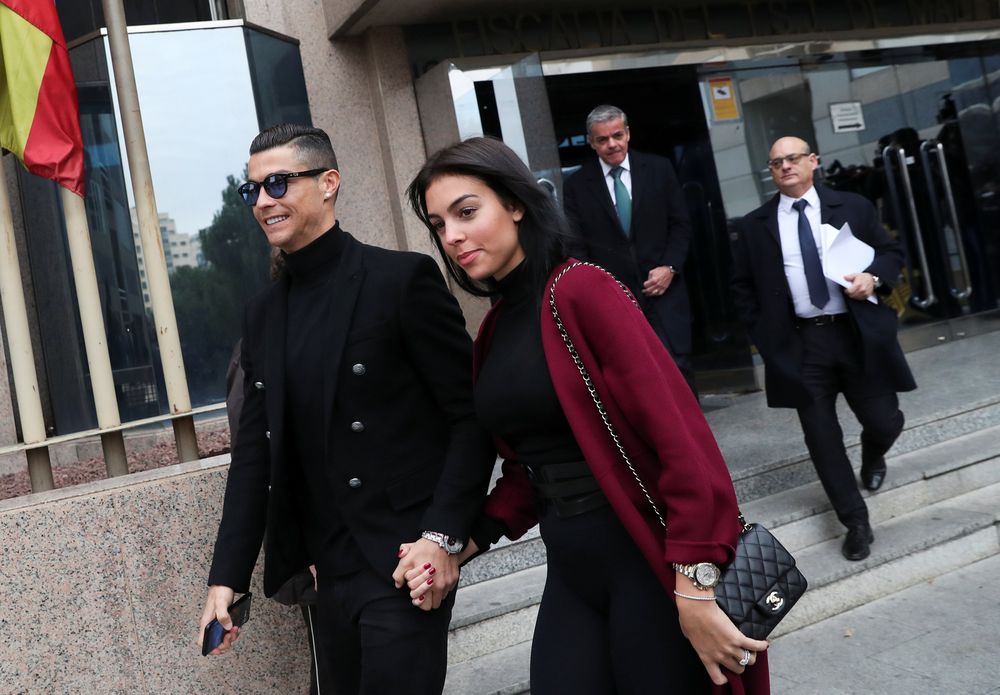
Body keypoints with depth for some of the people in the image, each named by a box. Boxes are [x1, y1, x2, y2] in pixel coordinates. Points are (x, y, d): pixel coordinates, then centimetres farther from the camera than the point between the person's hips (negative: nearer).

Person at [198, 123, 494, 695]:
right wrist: (227, 576, 5)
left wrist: (444, 536, -18)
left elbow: (474, 415, -10)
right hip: (331, 571, 6)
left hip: (403, 560, -6)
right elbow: (255, 450, 10)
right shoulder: (263, 312, 10)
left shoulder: (402, 278, -9)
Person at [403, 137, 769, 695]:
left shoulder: (581, 289, -15)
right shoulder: (497, 326, 8)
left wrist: (693, 586, -22)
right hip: (569, 571, 7)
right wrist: (469, 542, 2)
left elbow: (679, 433, -20)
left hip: (645, 562, -6)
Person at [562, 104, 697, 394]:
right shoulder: (576, 185, 3)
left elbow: (681, 224, 9)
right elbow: (577, 246, 2)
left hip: (663, 290, 1)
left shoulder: (659, 168, 7)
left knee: (678, 369, -4)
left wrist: (670, 267, -6)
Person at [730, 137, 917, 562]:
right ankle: (855, 522, 18)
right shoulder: (755, 226, 3)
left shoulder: (853, 207, 4)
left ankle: (872, 458, 45)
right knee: (822, 437, 3)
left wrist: (874, 276, -12)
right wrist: (763, 335, 0)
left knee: (885, 421, 6)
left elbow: (891, 253, 10)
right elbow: (742, 287, 8)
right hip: (799, 344, 0)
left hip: (857, 335, 1)